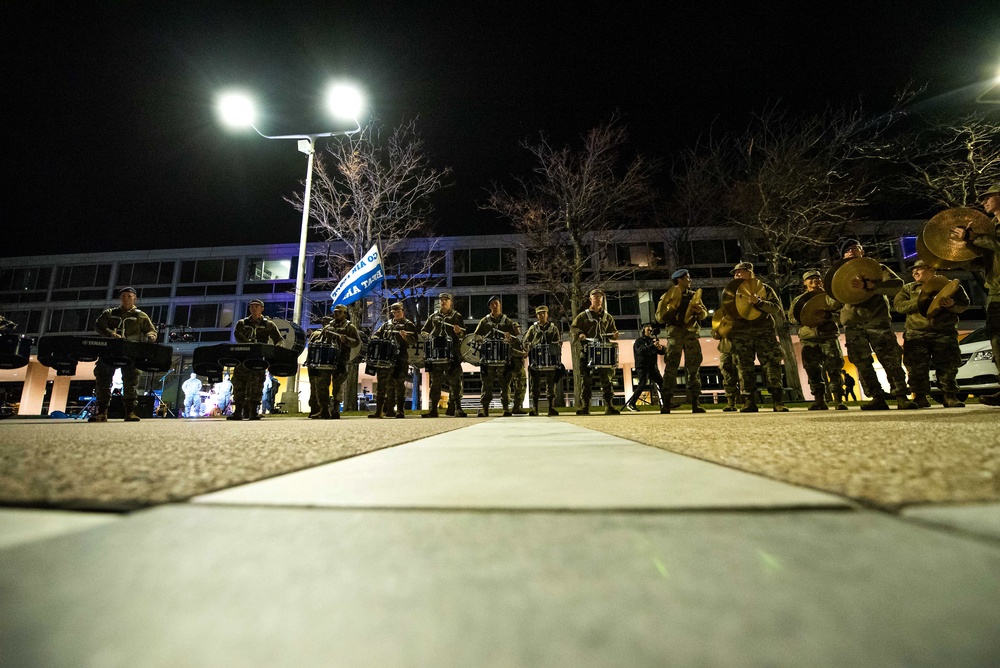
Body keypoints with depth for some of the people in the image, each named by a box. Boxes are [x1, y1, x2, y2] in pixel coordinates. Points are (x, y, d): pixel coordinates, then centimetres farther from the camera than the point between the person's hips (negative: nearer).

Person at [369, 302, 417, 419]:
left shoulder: (409, 325, 4)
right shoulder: (387, 325, 18)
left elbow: (414, 340, -4)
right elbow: (376, 335, 22)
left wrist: (406, 337, -24)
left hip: (400, 359, -4)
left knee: (399, 384, -2)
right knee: (382, 383, 4)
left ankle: (400, 410, 5)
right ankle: (378, 410, 9)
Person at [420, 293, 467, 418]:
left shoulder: (457, 316, 10)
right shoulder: (433, 317, 17)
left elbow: (464, 334, 7)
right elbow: (423, 331, 19)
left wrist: (459, 332, -16)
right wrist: (427, 336, -4)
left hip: (452, 354, -2)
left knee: (455, 382, -3)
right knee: (435, 382, 4)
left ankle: (456, 408, 4)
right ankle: (433, 409, 10)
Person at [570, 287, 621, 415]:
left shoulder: (608, 317, 17)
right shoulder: (583, 316, 9)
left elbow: (612, 331, 22)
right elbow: (572, 328, 4)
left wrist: (614, 335, -1)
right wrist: (579, 334, -17)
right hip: (587, 351, -2)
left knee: (607, 378, -2)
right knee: (586, 380, -2)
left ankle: (609, 406, 4)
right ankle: (585, 406, 3)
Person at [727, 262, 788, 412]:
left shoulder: (764, 288, 10)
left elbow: (776, 307, -3)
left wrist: (758, 302, -18)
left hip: (764, 333, -2)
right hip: (741, 335, 2)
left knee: (772, 368, -6)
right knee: (745, 369, -2)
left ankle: (778, 403, -4)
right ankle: (749, 403, 0)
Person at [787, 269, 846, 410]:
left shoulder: (828, 295, 14)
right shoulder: (799, 299, 16)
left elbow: (839, 308, -4)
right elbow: (791, 317, 6)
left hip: (829, 336, -1)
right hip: (808, 339, 1)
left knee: (834, 369, -8)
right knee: (813, 371, -1)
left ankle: (839, 400, -5)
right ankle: (820, 401, 4)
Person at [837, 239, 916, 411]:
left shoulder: (877, 268, 12)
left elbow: (898, 284, -7)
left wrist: (868, 285, -22)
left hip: (878, 321, -2)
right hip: (853, 324, 2)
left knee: (891, 359, -9)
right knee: (862, 363, -2)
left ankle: (902, 398, -3)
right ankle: (878, 398, 2)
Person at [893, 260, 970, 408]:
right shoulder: (909, 288, 16)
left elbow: (964, 304, 6)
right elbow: (898, 305, 2)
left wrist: (953, 305, -16)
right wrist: (919, 302, -13)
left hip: (945, 333, 0)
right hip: (916, 334, 0)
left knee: (948, 365, -2)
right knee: (917, 367, -4)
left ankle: (950, 396, 5)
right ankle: (920, 397, 1)